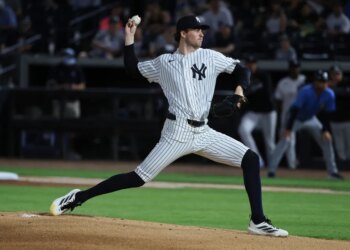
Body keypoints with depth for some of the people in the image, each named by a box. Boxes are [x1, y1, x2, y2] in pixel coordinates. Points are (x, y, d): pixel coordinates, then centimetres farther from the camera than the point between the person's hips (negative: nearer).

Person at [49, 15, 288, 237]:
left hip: (203, 133, 3)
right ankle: (78, 197, -3)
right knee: (138, 178, -11)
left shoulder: (210, 57, 8)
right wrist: (129, 38, 7)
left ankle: (258, 222, -6)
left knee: (251, 159, -9)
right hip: (177, 133, -3)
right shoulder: (164, 62, 6)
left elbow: (242, 70, 12)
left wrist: (240, 89, -8)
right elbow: (133, 68, 16)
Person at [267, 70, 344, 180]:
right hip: (296, 118, -5)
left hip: (311, 119, 5)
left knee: (326, 140, 2)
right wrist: (288, 128, -43)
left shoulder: (329, 95, -18)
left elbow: (327, 114, -6)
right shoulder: (305, 91, -34)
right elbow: (295, 110, -38)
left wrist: (325, 130, -14)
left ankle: (332, 172, 13)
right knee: (284, 140, -22)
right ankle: (271, 170, -22)